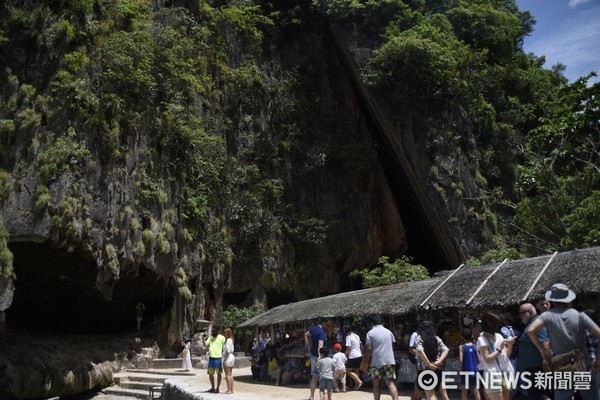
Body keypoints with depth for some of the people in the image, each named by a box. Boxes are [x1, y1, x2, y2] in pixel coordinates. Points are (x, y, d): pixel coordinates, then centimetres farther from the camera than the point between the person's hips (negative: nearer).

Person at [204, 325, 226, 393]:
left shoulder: (222, 337, -2)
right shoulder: (210, 337, 11)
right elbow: (206, 345, 1)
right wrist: (204, 339, -17)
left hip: (218, 358, -5)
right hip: (211, 357, 5)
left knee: (218, 373, 3)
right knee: (210, 373, 11)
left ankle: (217, 388, 12)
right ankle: (212, 388, 25)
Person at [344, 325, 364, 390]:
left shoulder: (348, 337, -10)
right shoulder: (357, 336, 14)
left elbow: (348, 348, -15)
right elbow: (361, 345, 19)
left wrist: (345, 356, -7)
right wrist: (361, 353, 26)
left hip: (353, 356, -8)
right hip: (359, 356, 8)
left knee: (348, 371, -2)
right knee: (356, 371, 13)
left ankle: (359, 381, -10)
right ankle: (356, 385, 12)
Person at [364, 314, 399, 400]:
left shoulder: (370, 333, -3)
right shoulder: (388, 331, 11)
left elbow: (369, 349, -8)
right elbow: (392, 346, 15)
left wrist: (367, 362, -1)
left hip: (376, 362, -3)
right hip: (389, 361, 3)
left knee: (376, 384, 10)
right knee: (390, 383, -1)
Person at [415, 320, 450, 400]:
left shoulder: (419, 338, -1)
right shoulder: (437, 338, 11)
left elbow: (420, 350, -20)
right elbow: (446, 350, 1)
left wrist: (429, 365, -16)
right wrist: (439, 362, -7)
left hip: (424, 369, -4)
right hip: (437, 369, 4)